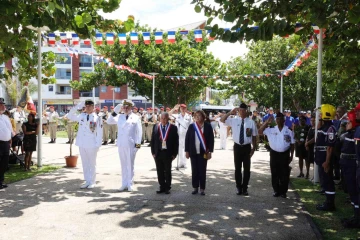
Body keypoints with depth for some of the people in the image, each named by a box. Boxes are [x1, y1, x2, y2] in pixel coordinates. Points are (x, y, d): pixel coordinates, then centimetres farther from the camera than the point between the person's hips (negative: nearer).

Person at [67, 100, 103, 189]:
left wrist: (98, 144, -11)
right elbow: (70, 116, 12)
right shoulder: (81, 116, 9)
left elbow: (99, 132, -5)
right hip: (82, 144, 5)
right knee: (85, 163, 11)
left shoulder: (97, 118, -4)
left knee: (92, 163, 4)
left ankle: (92, 182, 13)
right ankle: (87, 181, 20)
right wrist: (77, 107, 2)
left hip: (92, 145, -5)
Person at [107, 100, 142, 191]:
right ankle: (124, 184, 17)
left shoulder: (136, 118, -1)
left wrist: (138, 143, -9)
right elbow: (109, 121, 6)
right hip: (121, 145, 4)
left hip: (131, 145, -4)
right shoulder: (120, 117, 10)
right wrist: (115, 111, -3)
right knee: (123, 164, 10)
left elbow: (139, 131, -3)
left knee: (130, 164, 3)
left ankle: (130, 184, 11)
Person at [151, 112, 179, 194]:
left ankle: (167, 188, 19)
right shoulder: (156, 127, 5)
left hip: (168, 153, -2)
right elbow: (152, 140, 7)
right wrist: (153, 152, 1)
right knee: (160, 172, 8)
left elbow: (176, 141, -3)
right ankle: (162, 187, 19)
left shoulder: (173, 128, -3)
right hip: (158, 153, 2)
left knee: (167, 172, 8)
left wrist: (174, 153, -7)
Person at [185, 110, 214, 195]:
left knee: (202, 171, 2)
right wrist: (187, 151, 1)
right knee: (194, 171, 7)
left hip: (203, 152, -2)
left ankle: (202, 188, 11)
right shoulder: (191, 126, 4)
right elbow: (187, 139, 5)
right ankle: (195, 187, 17)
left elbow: (211, 139, -1)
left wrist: (210, 151, -5)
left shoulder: (208, 126, -1)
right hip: (193, 152, 2)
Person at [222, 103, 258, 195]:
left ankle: (245, 188, 22)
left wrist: (253, 148, -3)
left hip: (247, 147, -1)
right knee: (237, 168, 8)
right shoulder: (234, 120, 0)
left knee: (247, 168, 8)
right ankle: (239, 187, 21)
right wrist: (231, 112, -15)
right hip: (237, 147, 1)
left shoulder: (251, 122, -4)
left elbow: (254, 136, -1)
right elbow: (222, 120, -7)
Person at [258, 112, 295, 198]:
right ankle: (276, 191, 18)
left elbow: (292, 144, 5)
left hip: (284, 154, -1)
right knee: (274, 173, 6)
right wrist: (267, 122, -13)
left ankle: (283, 192, 15)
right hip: (274, 153, 1)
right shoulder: (271, 130, 1)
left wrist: (291, 155, 2)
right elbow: (260, 131, -7)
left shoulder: (289, 131, 0)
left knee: (284, 174, 4)